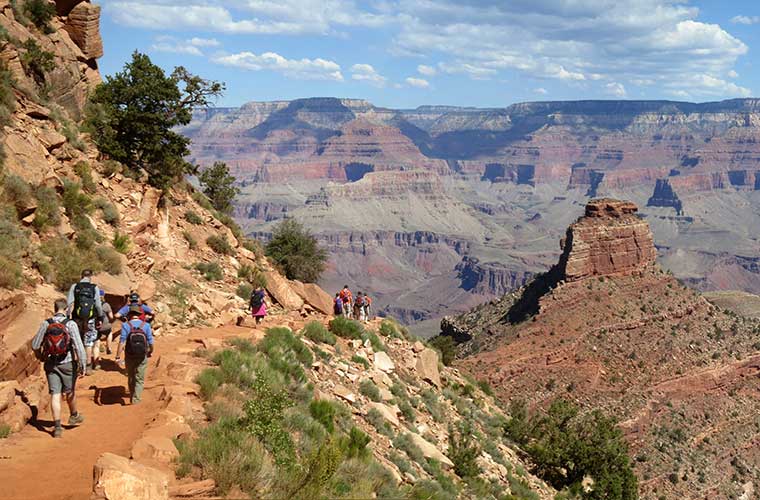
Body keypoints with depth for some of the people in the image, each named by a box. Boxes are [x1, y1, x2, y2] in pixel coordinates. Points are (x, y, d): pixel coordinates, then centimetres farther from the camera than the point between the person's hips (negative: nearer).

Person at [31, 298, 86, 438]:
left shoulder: (46, 324, -5)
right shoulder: (71, 324, -14)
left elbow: (35, 345, 3)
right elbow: (79, 346, -18)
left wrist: (40, 356, 23)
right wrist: (82, 366, -13)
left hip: (51, 364, 2)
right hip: (67, 364, -2)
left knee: (55, 395, 4)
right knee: (69, 392, 18)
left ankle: (57, 426, -2)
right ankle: (74, 416, 40)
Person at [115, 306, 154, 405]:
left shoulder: (126, 325, -9)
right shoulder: (146, 325, -6)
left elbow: (121, 342, -15)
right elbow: (150, 342, -4)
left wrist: (118, 357, -13)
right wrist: (150, 352, 16)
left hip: (129, 357, 0)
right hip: (142, 357, 0)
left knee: (131, 378, 19)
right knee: (140, 380, 7)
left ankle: (132, 397, 35)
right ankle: (136, 400, -5)